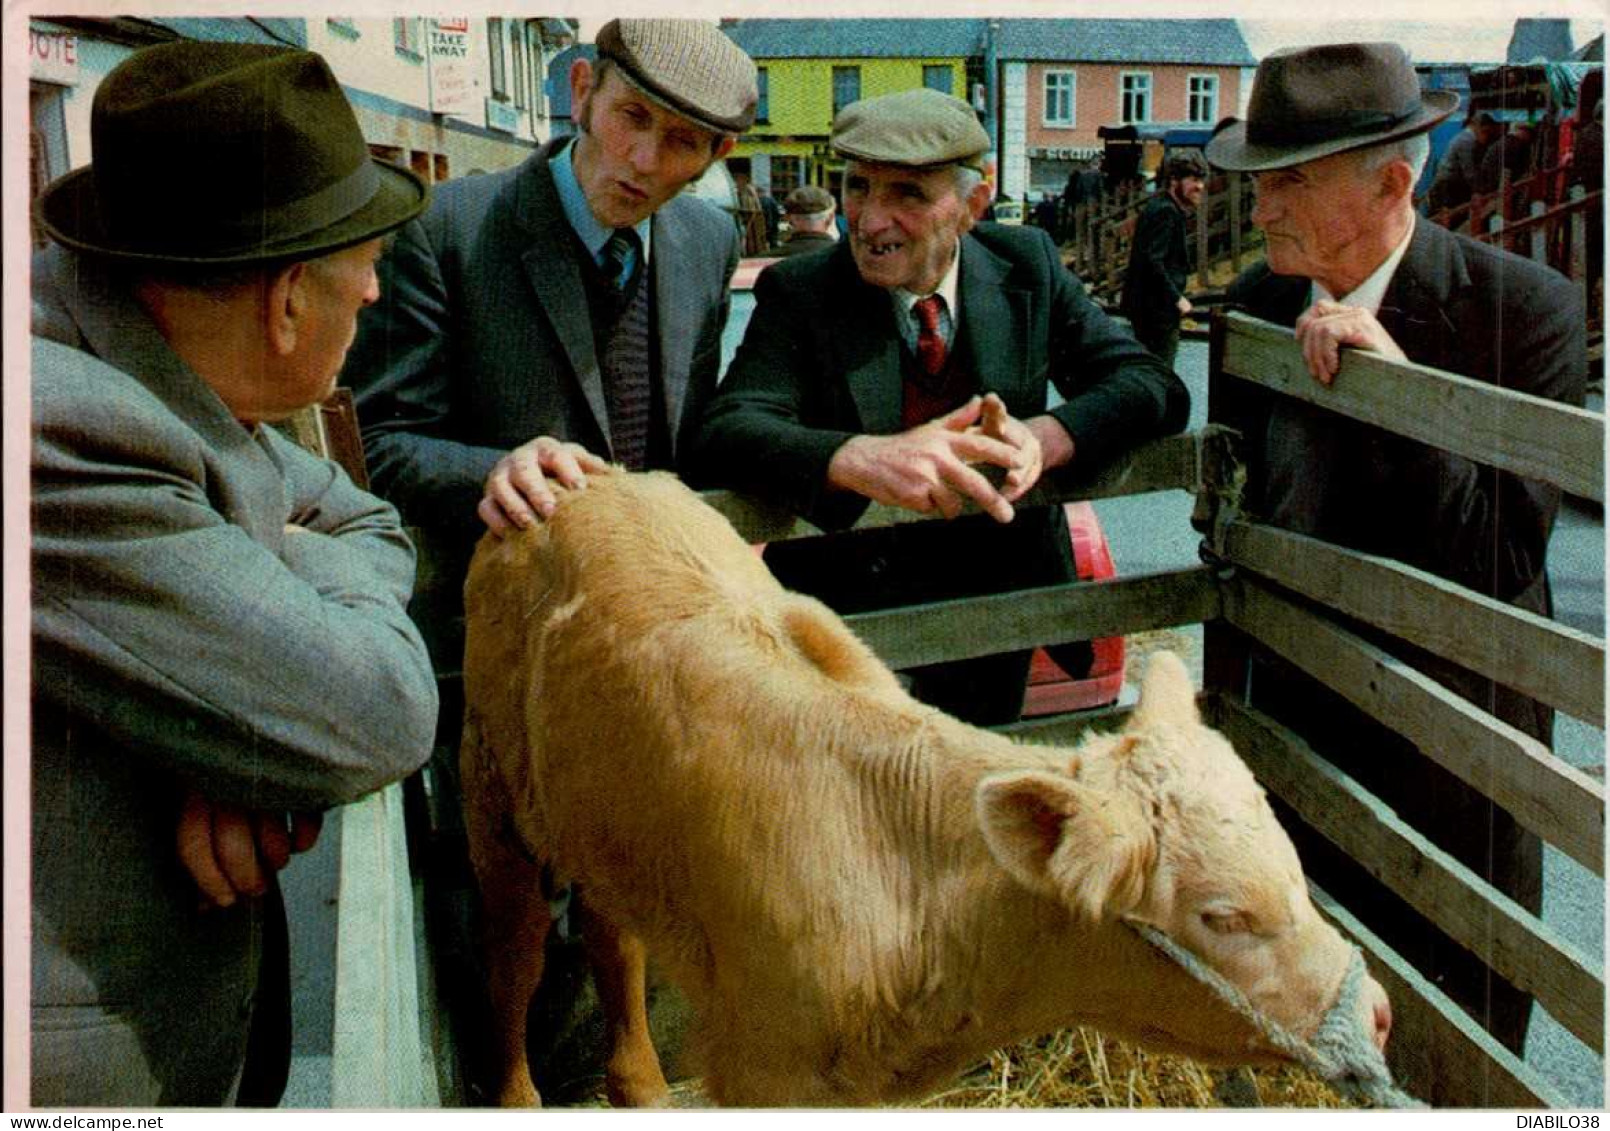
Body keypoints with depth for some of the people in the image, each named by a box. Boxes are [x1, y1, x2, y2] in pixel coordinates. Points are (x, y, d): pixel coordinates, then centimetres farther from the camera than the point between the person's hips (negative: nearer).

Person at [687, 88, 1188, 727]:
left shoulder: (1027, 266, -4)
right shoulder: (797, 292, -11)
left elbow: (1155, 387, -7)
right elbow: (723, 434, -25)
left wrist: (1043, 436, -28)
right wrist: (857, 459, -44)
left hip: (1000, 599, 3)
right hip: (847, 598, -2)